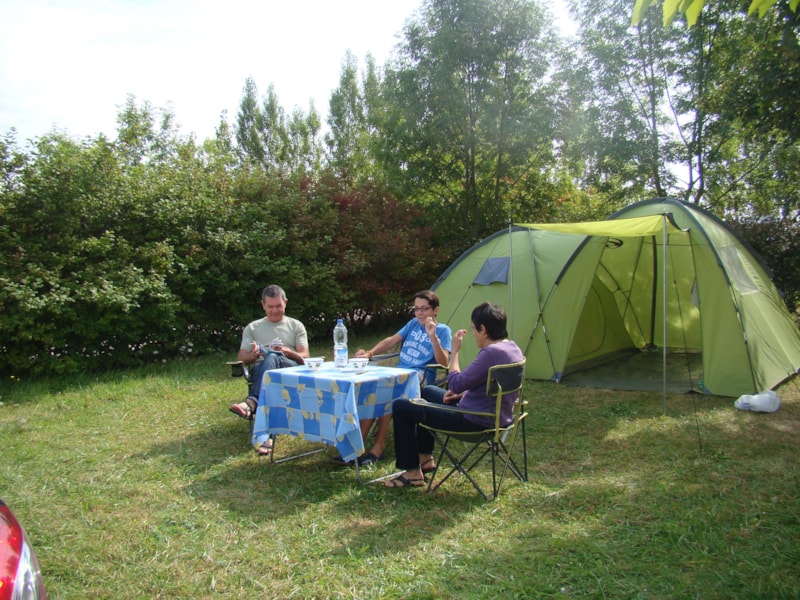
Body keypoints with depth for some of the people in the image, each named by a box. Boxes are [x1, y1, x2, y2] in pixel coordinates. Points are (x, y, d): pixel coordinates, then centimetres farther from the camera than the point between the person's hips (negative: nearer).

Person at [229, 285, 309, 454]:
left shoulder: (296, 326, 21)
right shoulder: (252, 328, 24)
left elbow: (304, 357, 10)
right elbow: (241, 358, 15)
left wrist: (288, 352, -14)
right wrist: (253, 355, -10)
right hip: (259, 371, 1)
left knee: (272, 357, -38)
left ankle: (251, 403, -60)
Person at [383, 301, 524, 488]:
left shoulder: (491, 353, -27)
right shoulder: (513, 348, 4)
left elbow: (455, 384, -25)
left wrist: (455, 351, -14)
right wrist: (463, 393, 6)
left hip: (475, 422, -10)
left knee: (400, 406, -2)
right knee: (427, 392, 31)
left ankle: (412, 472, 9)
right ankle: (425, 458, 36)